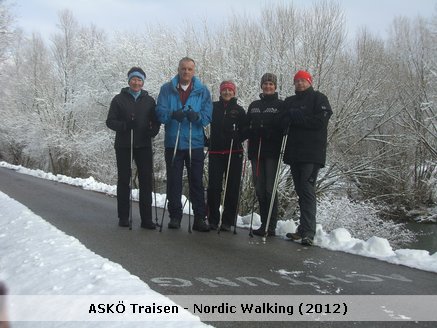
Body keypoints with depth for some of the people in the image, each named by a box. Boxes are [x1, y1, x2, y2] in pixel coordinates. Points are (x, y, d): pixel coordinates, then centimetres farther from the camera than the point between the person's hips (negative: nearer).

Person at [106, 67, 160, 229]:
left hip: (143, 145, 1)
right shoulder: (119, 99, 6)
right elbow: (110, 121, 1)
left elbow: (156, 121, 13)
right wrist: (124, 125, -18)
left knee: (146, 181, -3)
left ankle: (146, 218, 1)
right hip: (123, 146, -1)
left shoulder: (149, 100, 12)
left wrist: (153, 130, -10)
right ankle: (123, 217, 14)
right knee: (124, 180, 5)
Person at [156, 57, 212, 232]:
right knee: (174, 181, 6)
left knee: (197, 182, 2)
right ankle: (175, 216, 16)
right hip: (173, 143, 1)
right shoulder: (167, 89, 5)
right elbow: (160, 113, -4)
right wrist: (173, 114, -26)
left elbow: (208, 116, -3)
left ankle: (199, 218, 7)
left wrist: (197, 116, -25)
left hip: (195, 143, 0)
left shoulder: (203, 91, 5)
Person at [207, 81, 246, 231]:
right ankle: (213, 220, 7)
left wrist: (236, 135, -13)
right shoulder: (213, 107, 8)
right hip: (216, 152, 0)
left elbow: (245, 131, 6)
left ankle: (227, 221, 8)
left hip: (234, 153, 0)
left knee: (232, 187, 1)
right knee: (214, 186, -3)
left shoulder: (239, 110, 8)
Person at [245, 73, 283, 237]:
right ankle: (264, 224, 13)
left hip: (272, 151, -5)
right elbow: (247, 126, 17)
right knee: (259, 189, 5)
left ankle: (271, 226, -3)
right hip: (255, 151, 5)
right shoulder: (254, 105, 17)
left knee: (269, 188, -8)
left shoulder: (281, 105, 4)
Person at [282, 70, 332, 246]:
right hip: (294, 152, 6)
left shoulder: (319, 98, 2)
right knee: (300, 191, 9)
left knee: (307, 191, -13)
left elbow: (321, 120, -11)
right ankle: (303, 229, 15)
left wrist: (296, 117, -9)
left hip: (312, 153, -6)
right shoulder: (289, 101, 20)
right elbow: (284, 122, 11)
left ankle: (308, 232, -15)